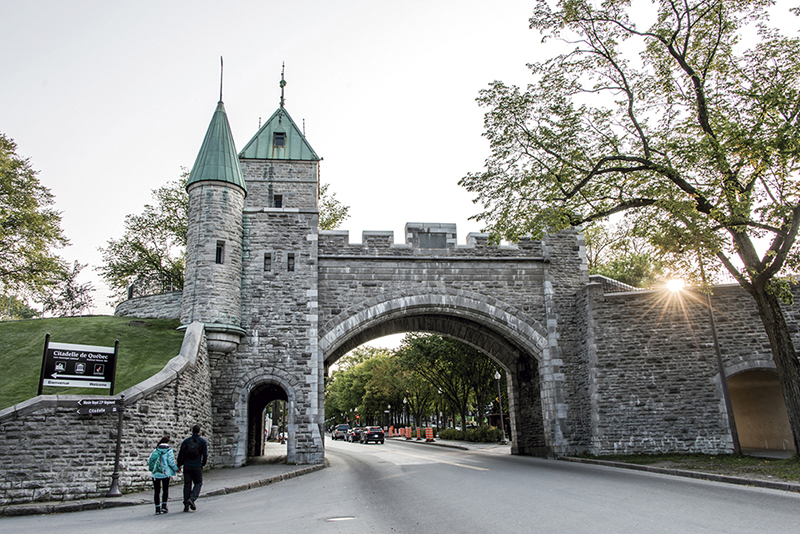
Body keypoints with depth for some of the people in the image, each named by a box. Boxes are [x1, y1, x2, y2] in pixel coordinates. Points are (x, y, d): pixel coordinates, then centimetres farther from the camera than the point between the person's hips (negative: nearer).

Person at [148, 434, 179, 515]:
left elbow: (149, 461, 4)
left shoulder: (155, 451, 7)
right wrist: (176, 469, 5)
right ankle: (164, 505, -2)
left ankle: (157, 508, 8)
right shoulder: (169, 450, -5)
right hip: (165, 473, -3)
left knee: (156, 491, 8)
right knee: (165, 489, 9)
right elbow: (171, 461, -10)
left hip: (155, 474, 3)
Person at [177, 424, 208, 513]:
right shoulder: (203, 441, 0)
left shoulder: (186, 441, 3)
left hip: (187, 466, 2)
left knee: (187, 484, 8)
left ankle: (186, 505, 7)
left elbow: (181, 454, 2)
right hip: (197, 467, -2)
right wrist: (203, 464, 15)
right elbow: (205, 454, -1)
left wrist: (179, 465, 14)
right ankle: (192, 499, -12)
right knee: (198, 483, 10)